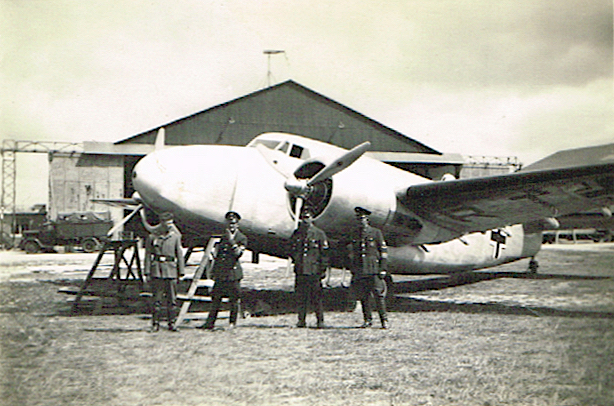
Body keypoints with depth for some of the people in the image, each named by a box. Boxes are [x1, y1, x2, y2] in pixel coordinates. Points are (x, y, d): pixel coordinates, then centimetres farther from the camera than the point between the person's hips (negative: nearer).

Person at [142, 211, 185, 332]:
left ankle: (172, 323, 10)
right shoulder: (152, 237, 3)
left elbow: (179, 254, 9)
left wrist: (181, 272, 4)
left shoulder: (175, 236, 7)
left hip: (171, 270, 1)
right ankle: (155, 323, 8)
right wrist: (147, 273, -2)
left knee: (172, 298, 2)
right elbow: (148, 255, 3)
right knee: (157, 298, 1)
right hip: (156, 270, -1)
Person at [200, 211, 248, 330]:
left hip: (233, 272, -5)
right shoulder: (224, 236, 16)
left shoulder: (242, 238, -1)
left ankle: (232, 323, 8)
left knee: (234, 300, -1)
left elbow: (238, 253, -16)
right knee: (216, 298, 5)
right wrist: (214, 271, 18)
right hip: (221, 273, 5)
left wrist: (231, 240, -20)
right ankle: (210, 323, 7)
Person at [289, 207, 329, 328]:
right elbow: (292, 250, 23)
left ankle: (320, 321, 1)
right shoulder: (296, 234, 14)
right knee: (301, 297, 4)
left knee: (316, 297, -4)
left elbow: (324, 253, 3)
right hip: (300, 271, 3)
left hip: (314, 271, -3)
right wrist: (295, 258, 5)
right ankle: (301, 320, 9)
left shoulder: (319, 234, 4)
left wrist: (323, 269, -3)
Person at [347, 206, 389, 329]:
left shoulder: (376, 233, 2)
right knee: (363, 297, 4)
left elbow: (383, 251, 1)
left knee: (379, 295, -6)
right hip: (359, 271, 4)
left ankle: (384, 320, 0)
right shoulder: (355, 234, 14)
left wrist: (382, 269, -7)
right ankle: (368, 320, 12)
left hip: (373, 269, -4)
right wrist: (352, 271, 13)